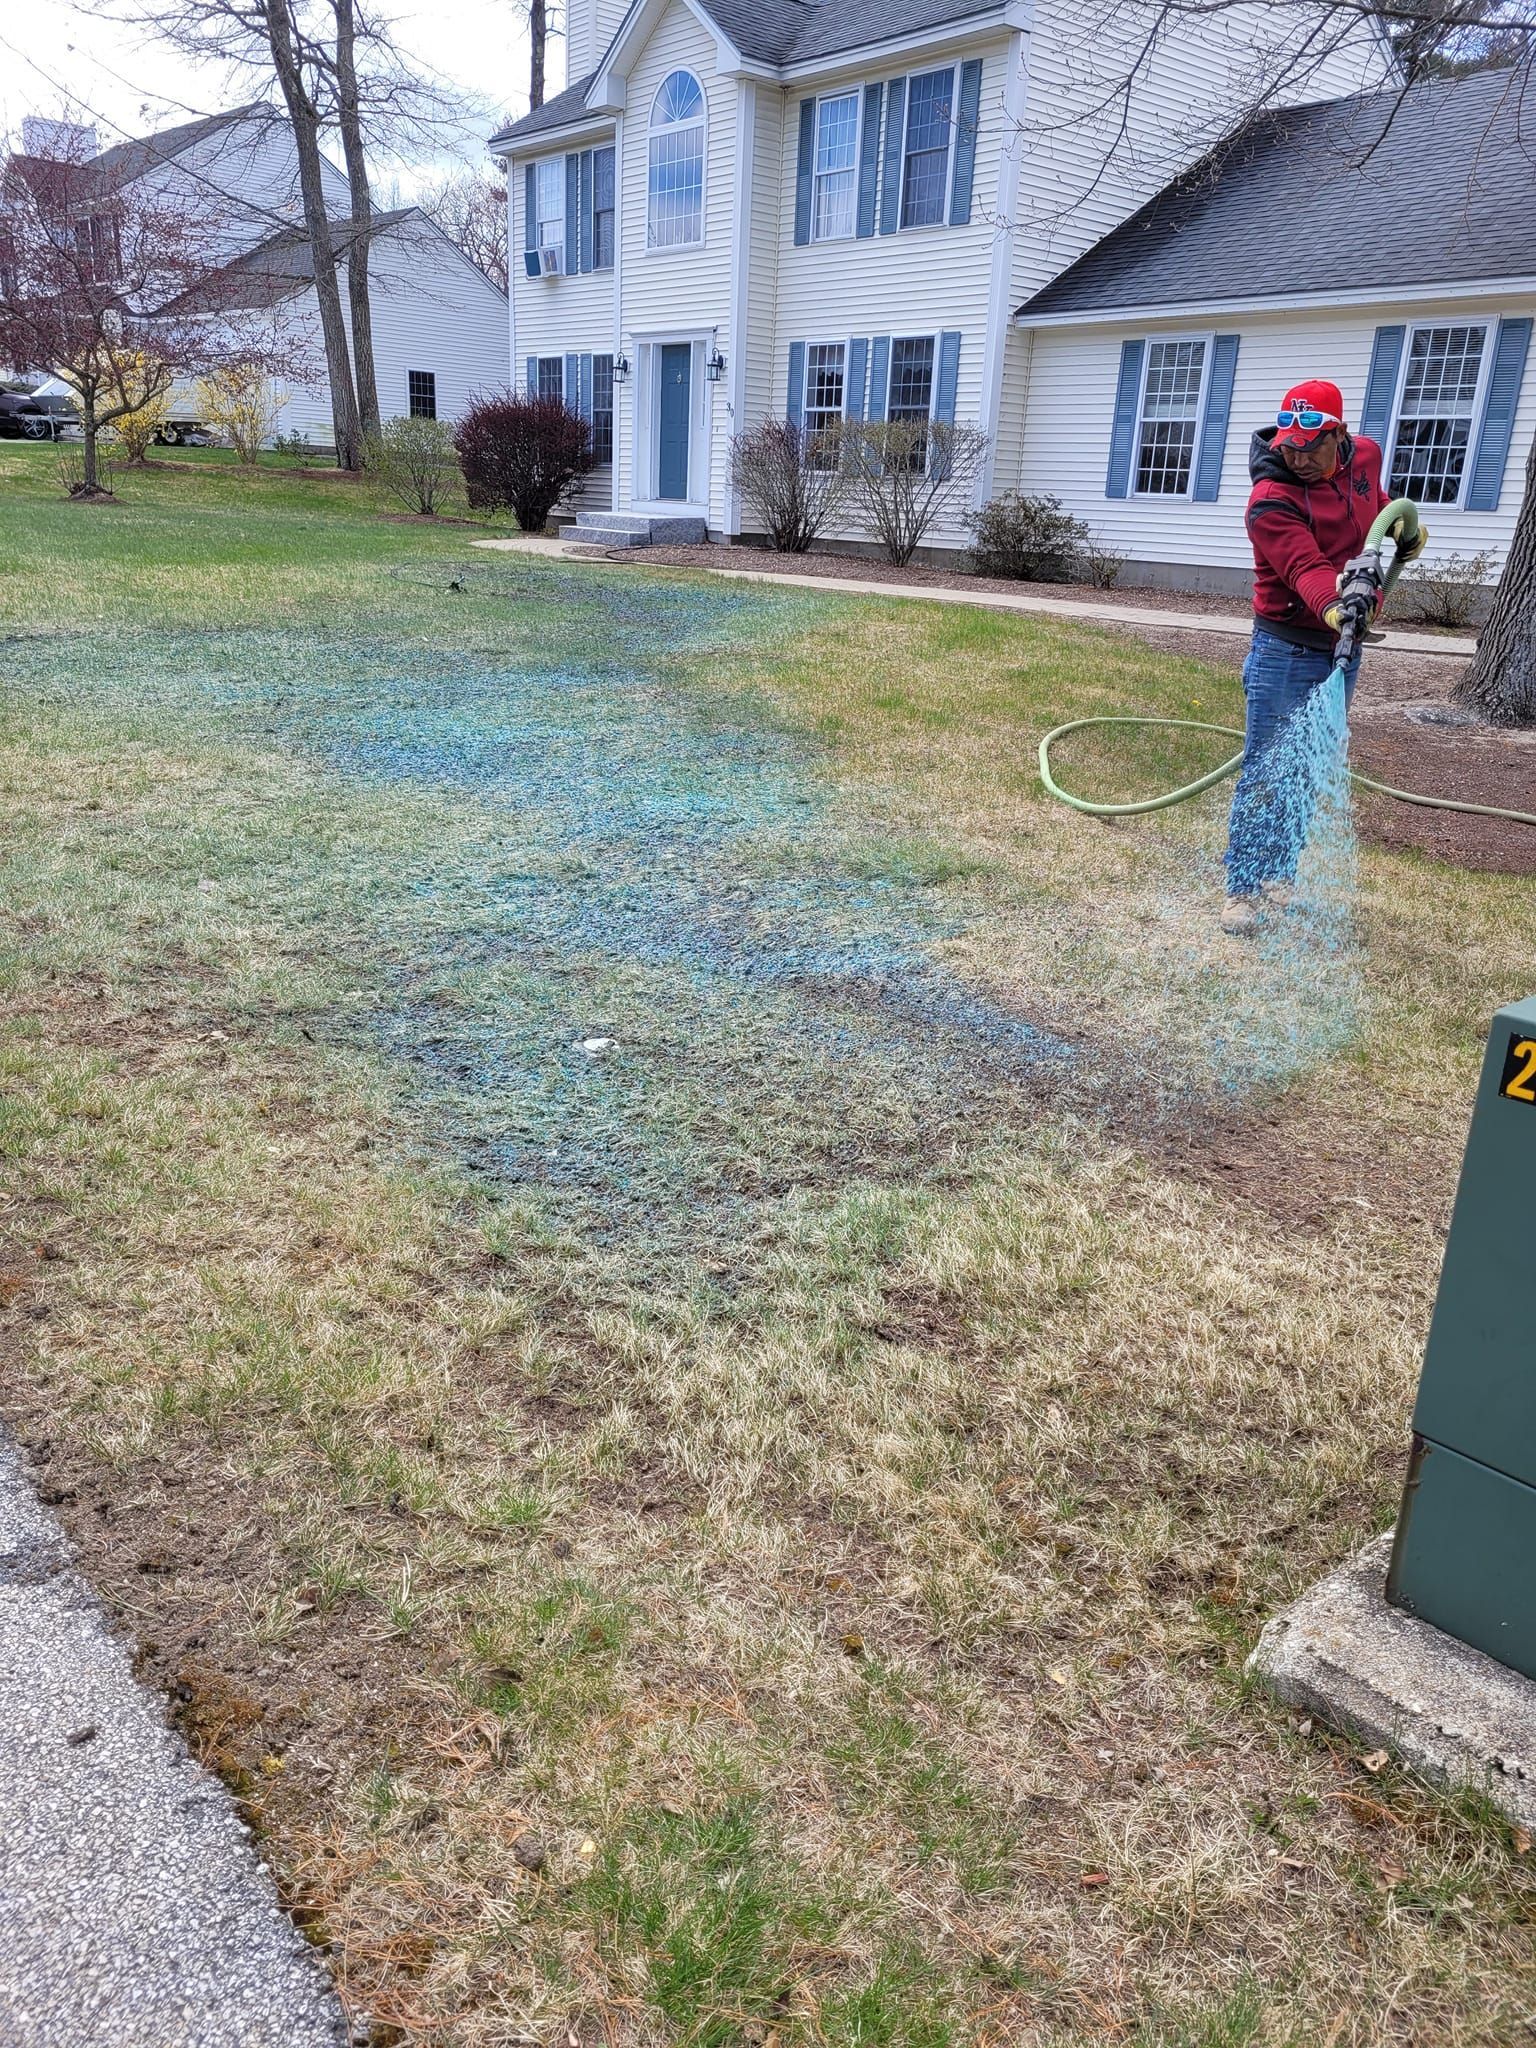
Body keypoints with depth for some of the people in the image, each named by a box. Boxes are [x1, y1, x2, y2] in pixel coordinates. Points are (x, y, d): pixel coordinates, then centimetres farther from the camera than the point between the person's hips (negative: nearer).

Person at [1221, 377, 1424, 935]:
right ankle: (1243, 891, -2)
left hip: (1343, 649, 7)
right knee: (1266, 774, -7)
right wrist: (1333, 605, -53)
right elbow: (1305, 568, -35)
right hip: (1286, 652, -6)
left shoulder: (1365, 457, 1)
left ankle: (1277, 874, 23)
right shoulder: (1271, 502, -20)